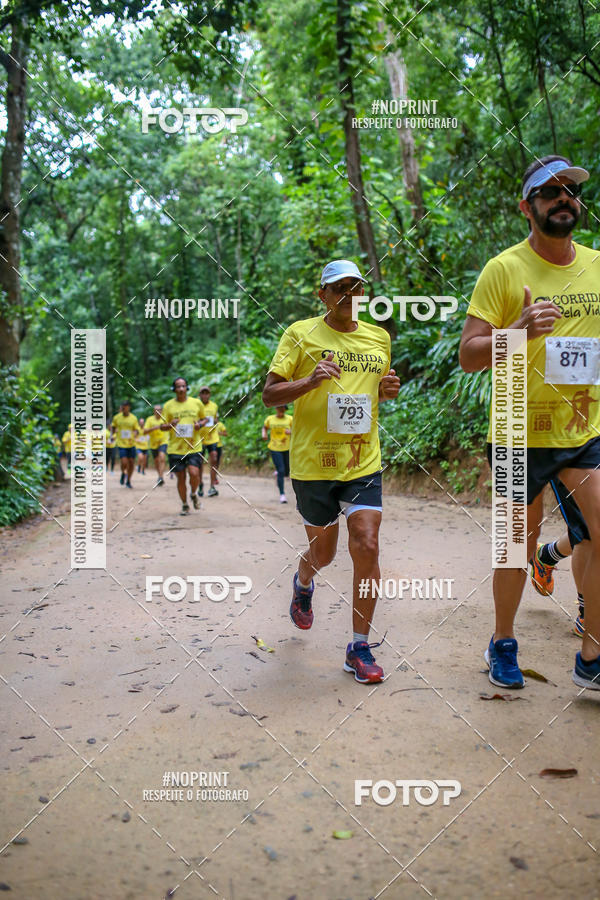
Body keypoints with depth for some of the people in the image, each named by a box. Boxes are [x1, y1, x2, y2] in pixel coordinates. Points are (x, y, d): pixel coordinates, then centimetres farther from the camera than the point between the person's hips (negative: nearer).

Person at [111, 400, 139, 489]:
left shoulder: (134, 418, 0)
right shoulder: (117, 417, 0)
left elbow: (136, 429, 6)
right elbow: (113, 427, 15)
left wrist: (133, 436, -14)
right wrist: (111, 435, 0)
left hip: (131, 444, 1)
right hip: (121, 444, -1)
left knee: (131, 463, 4)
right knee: (124, 462, -14)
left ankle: (128, 481, 22)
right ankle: (123, 473, 21)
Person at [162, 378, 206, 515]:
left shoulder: (197, 403, 5)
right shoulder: (168, 405, 3)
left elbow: (204, 418, 19)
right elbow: (162, 426, 7)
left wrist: (200, 424, -4)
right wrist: (170, 425, -16)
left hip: (194, 447, 0)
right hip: (175, 447, 0)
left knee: (194, 473, -17)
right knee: (181, 478, 3)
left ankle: (194, 494, 15)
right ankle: (185, 505, 22)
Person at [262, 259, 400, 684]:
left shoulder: (379, 337, 11)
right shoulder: (301, 333, -2)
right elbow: (269, 394, -5)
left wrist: (388, 390, 1)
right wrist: (310, 381, -22)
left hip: (363, 461, 3)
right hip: (313, 462, -2)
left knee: (367, 547, -9)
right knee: (323, 553, 11)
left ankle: (360, 648, 5)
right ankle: (303, 584, 49)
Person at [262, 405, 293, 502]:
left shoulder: (290, 419, -2)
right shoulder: (270, 419, 1)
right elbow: (265, 427, 18)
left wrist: (290, 431, -30)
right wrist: (264, 434, -3)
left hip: (287, 448, 2)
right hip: (275, 449, -2)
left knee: (286, 472, 12)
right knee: (281, 472, -10)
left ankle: (278, 470, 49)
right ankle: (282, 494, -1)